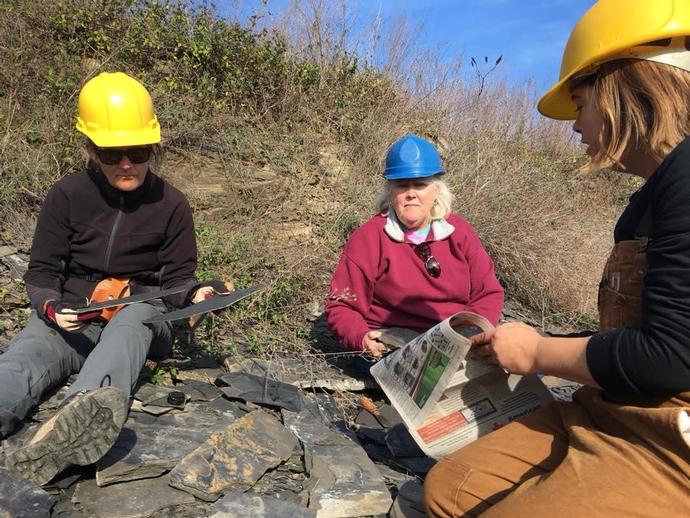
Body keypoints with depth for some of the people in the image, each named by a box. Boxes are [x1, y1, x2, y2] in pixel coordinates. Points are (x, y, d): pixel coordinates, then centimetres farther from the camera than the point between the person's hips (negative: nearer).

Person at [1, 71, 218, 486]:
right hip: (70, 323, 1)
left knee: (138, 313, -37)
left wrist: (193, 295, -20)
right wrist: (51, 307, -18)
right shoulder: (66, 196, 2)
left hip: (142, 321, -1)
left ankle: (76, 416, -66)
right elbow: (41, 274, 5)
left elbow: (177, 280, 4)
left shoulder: (171, 204, 0)